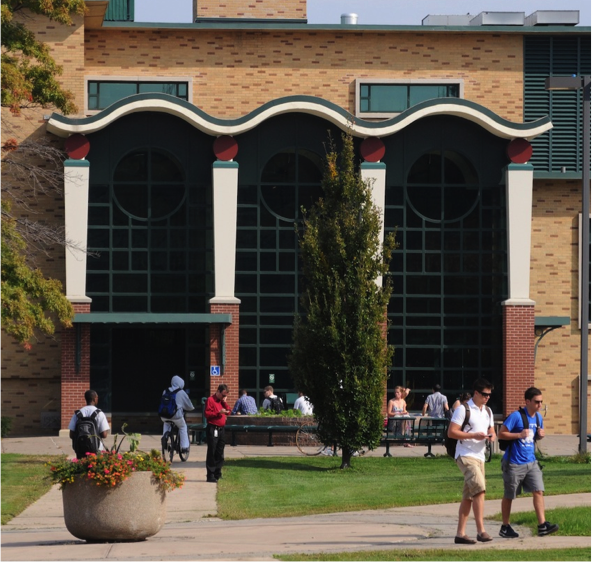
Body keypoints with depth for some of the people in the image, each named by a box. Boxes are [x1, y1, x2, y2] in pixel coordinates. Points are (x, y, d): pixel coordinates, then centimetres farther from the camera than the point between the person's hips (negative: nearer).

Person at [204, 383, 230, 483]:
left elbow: (229, 412, 15)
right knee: (212, 453, -6)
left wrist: (225, 403, 1)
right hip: (213, 429, -8)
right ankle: (210, 476, -5)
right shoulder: (210, 400, -8)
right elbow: (207, 413, -15)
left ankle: (217, 474, 18)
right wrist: (219, 412, -22)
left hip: (221, 429, 8)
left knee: (220, 453, 10)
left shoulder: (222, 401, 17)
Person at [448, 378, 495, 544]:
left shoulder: (488, 411, 16)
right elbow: (451, 432, -11)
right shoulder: (463, 410, -8)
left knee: (469, 496, 8)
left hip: (480, 457, 8)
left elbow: (491, 430, 24)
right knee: (479, 489, -22)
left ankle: (460, 533, 12)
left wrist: (491, 435, -1)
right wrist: (473, 435, -20)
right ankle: (481, 531, -23)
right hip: (465, 455, -8)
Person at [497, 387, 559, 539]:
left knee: (538, 491, -7)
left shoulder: (538, 417, 7)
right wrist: (519, 435, -25)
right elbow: (501, 434, -13)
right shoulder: (516, 416, -15)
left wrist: (541, 435, -2)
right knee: (509, 496, 6)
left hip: (531, 462, 6)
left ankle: (542, 526, -10)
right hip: (514, 463, -6)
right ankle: (505, 527, 18)